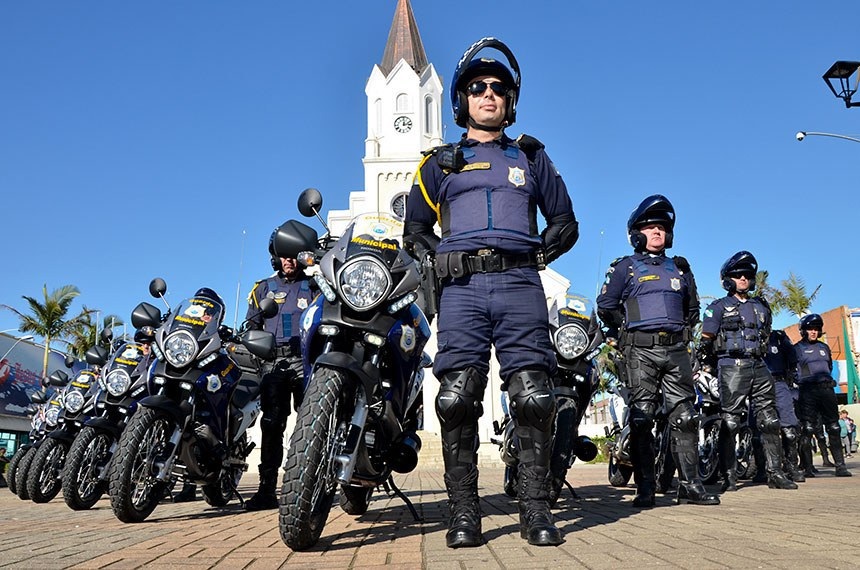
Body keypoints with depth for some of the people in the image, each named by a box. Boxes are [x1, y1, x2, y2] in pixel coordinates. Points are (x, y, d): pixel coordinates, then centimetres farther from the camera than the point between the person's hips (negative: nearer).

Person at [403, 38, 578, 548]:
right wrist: (438, 260, 5)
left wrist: (539, 254, 6)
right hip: (462, 288, 0)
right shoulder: (441, 163, 22)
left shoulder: (531, 156, 23)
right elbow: (415, 229, 24)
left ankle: (536, 510, 1)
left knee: (534, 399, -7)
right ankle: (464, 514, -2)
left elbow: (565, 222, 23)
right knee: (457, 400, -8)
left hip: (520, 284, 0)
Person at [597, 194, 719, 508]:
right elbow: (605, 306, 4)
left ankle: (690, 484, 5)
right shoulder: (625, 267, 8)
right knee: (641, 418, -5)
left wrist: (684, 331, 15)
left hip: (676, 350, 4)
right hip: (640, 351, -4)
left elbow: (692, 308, 29)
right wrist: (627, 329, 1)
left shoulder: (680, 268, 21)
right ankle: (645, 488, -3)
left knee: (685, 417, 0)